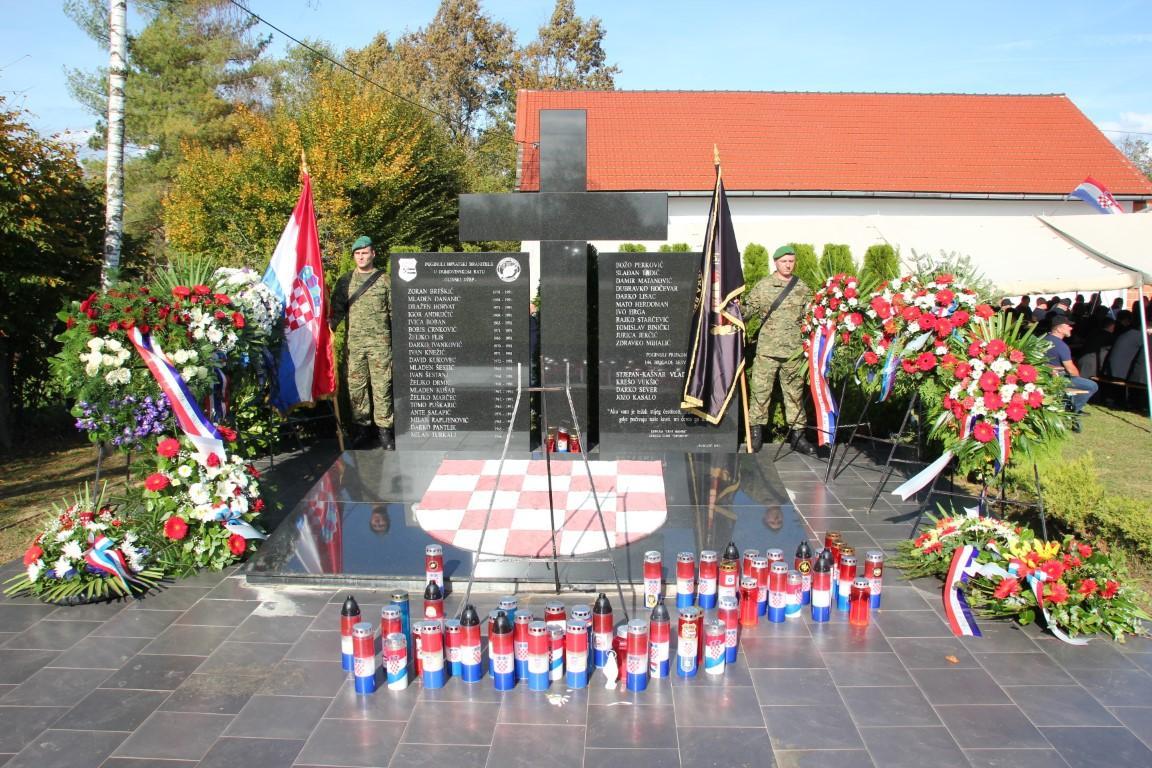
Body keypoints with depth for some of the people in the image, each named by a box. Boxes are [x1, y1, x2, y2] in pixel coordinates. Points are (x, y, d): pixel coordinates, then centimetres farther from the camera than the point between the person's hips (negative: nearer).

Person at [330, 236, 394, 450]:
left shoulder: (384, 280, 6)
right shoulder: (345, 281, 11)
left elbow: (395, 311, 7)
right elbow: (337, 309, 8)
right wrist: (329, 326, -11)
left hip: (380, 342, -2)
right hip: (354, 343, 2)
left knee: (382, 386, -1)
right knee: (356, 386, 3)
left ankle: (385, 430, 7)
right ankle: (362, 428, 14)